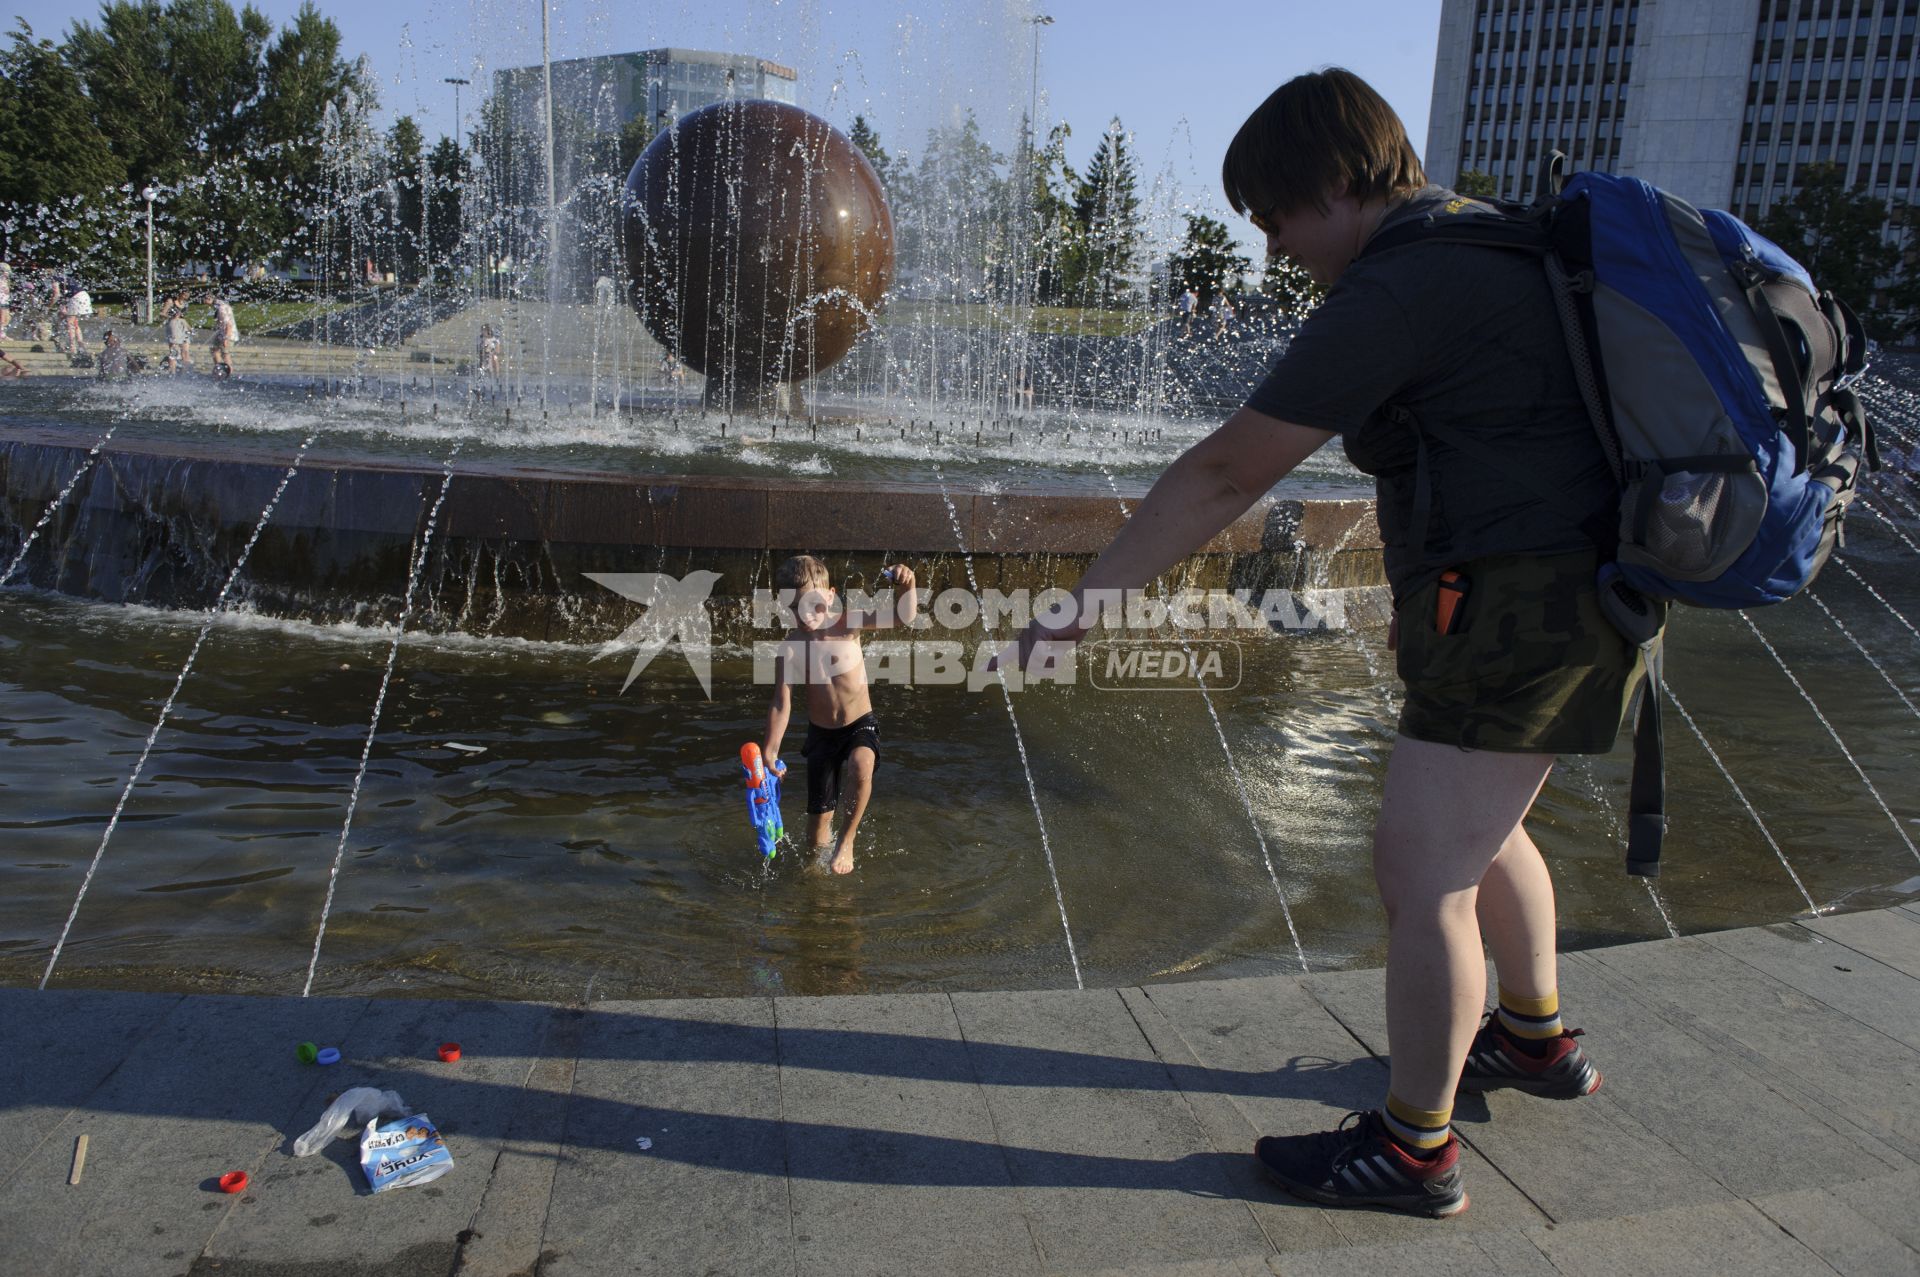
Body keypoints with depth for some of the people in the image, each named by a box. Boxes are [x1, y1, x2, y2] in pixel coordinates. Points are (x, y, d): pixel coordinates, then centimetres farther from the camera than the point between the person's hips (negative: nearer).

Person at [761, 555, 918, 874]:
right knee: (819, 815, 8)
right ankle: (818, 865, 37)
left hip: (861, 725, -2)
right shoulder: (791, 648, -13)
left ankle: (847, 839, -12)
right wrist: (769, 752, -13)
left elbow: (903, 616, -28)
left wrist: (906, 585, -48)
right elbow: (781, 703, -10)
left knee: (860, 767, -35)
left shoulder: (847, 624, -16)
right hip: (821, 732, 2)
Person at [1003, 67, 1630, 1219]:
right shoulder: (1493, 245, 13)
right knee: (1477, 832, 24)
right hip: (1576, 596, 10)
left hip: (1520, 614, -10)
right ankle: (1538, 1039, 43)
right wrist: (1433, 595, 27)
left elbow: (1227, 473, -19)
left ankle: (1415, 1149, 12)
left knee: (1420, 872, -3)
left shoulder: (1394, 291, -18)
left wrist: (1079, 607, -13)